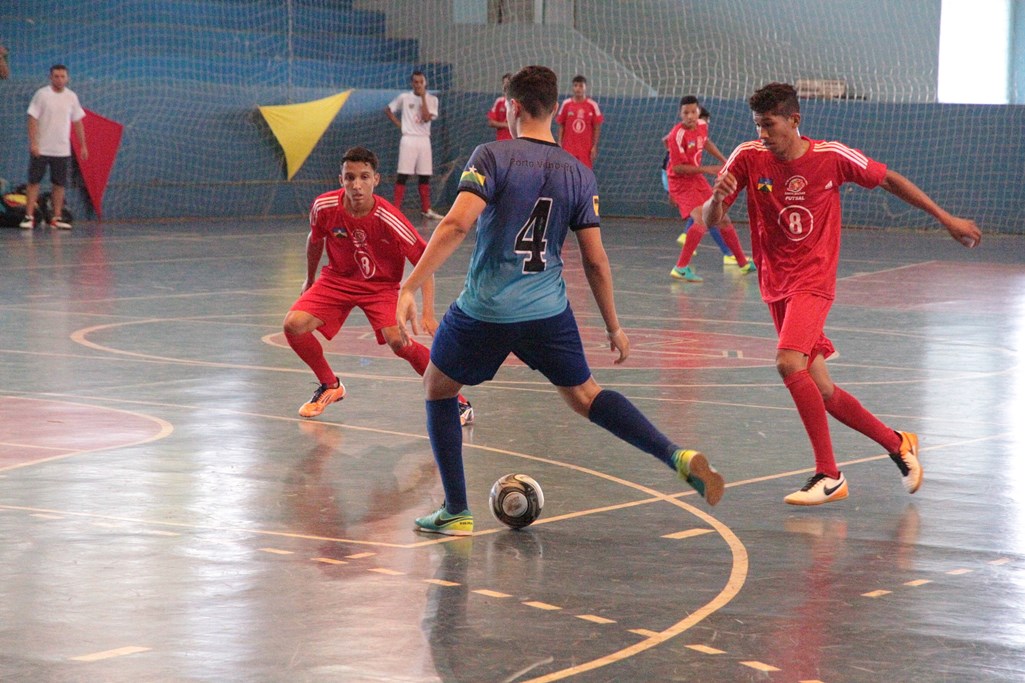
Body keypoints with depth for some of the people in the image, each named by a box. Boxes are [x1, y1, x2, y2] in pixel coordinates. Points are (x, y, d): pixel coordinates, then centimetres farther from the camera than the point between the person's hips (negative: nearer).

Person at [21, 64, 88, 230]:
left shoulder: (71, 97, 5)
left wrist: (83, 145, 9)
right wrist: (33, 143, -16)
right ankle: (29, 217, 1)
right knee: (34, 182, -2)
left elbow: (77, 122, 12)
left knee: (60, 184, 5)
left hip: (62, 150, 3)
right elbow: (33, 119, -8)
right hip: (41, 148, -3)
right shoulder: (42, 94, -6)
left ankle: (57, 218, 12)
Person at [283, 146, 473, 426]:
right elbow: (315, 241, 6)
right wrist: (309, 281, 20)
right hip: (337, 279, 3)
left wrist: (428, 314, -28)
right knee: (294, 324, -18)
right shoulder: (324, 207, -18)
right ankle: (330, 386, 11)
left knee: (398, 341, -27)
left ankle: (456, 400, -9)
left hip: (380, 286, -3)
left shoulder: (389, 219, -27)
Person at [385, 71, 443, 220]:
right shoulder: (404, 98, 2)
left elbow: (426, 118, -10)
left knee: (425, 175, 7)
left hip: (424, 140, 3)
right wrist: (399, 124, 1)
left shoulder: (432, 100, 5)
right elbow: (388, 110, 12)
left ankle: (426, 209, 16)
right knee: (403, 175, -7)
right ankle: (396, 209, -7)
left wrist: (423, 97, -11)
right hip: (408, 139, -3)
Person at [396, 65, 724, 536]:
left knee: (438, 389, 19)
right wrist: (614, 327, 15)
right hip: (548, 312, 4)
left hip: (484, 311, -4)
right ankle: (678, 456, 0)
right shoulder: (579, 174, 4)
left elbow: (457, 224, -21)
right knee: (583, 395, 20)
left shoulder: (492, 157, -8)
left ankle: (456, 512, 16)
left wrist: (410, 287, -22)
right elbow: (595, 260, 5)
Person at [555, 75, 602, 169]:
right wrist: (559, 143, 0)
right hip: (569, 148, 1)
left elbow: (597, 128, -1)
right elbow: (560, 125, 6)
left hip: (586, 148, -1)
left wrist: (595, 146, -5)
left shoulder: (592, 105, -3)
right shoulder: (566, 104, 1)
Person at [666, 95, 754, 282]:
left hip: (698, 180, 8)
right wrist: (706, 169, -23)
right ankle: (681, 268, -25)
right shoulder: (678, 135, -23)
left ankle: (744, 263, 32)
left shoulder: (702, 126, -1)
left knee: (723, 219, 15)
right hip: (681, 183, -8)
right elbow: (678, 168, -23)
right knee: (702, 219, -28)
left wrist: (724, 160, 26)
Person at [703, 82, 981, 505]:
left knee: (789, 364, -27)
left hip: (813, 279, -4)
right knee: (819, 390, 5)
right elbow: (709, 221, -5)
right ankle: (896, 443, 26)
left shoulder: (832, 157, -9)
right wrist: (717, 198, -29)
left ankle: (829, 475, -19)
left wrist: (946, 219, 8)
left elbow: (888, 180, 5)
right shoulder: (748, 158, -5)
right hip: (776, 284, 4)